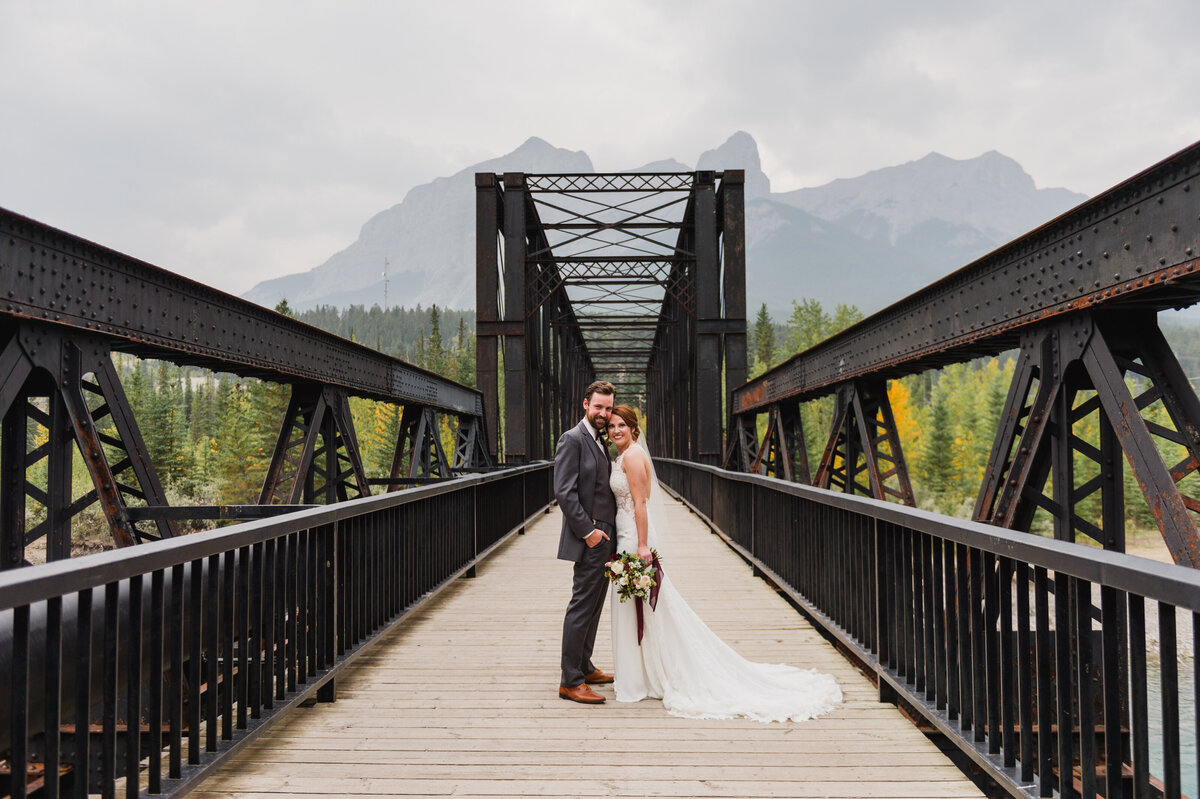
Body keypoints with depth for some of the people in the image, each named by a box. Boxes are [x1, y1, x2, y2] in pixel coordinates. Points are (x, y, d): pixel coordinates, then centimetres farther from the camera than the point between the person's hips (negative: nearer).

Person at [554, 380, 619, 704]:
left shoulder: (601, 442, 17)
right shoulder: (572, 439, -12)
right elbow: (564, 492, -19)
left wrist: (607, 531, 12)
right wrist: (588, 531, -19)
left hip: (605, 538, 9)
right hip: (590, 539, -9)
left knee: (593, 607, 16)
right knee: (582, 607, -6)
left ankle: (584, 667, 27)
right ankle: (570, 681, -1)